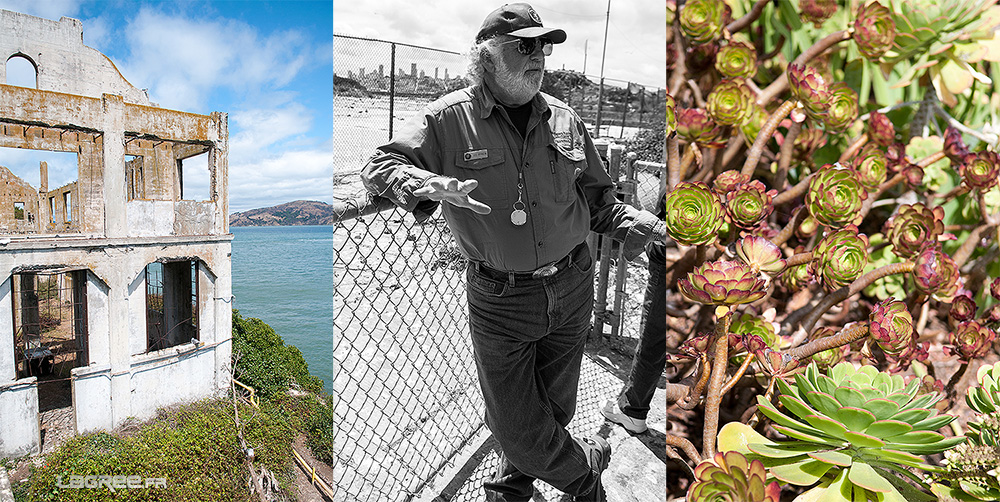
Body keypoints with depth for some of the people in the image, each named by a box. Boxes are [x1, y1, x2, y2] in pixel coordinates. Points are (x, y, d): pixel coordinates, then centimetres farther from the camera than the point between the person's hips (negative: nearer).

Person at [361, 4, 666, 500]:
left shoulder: (564, 120, 4)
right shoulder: (448, 119, -8)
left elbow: (597, 200, 11)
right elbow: (379, 166, -11)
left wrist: (648, 227, -6)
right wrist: (431, 185, -32)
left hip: (571, 288, 4)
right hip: (499, 299, -3)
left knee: (554, 407, 20)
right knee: (516, 427, 7)